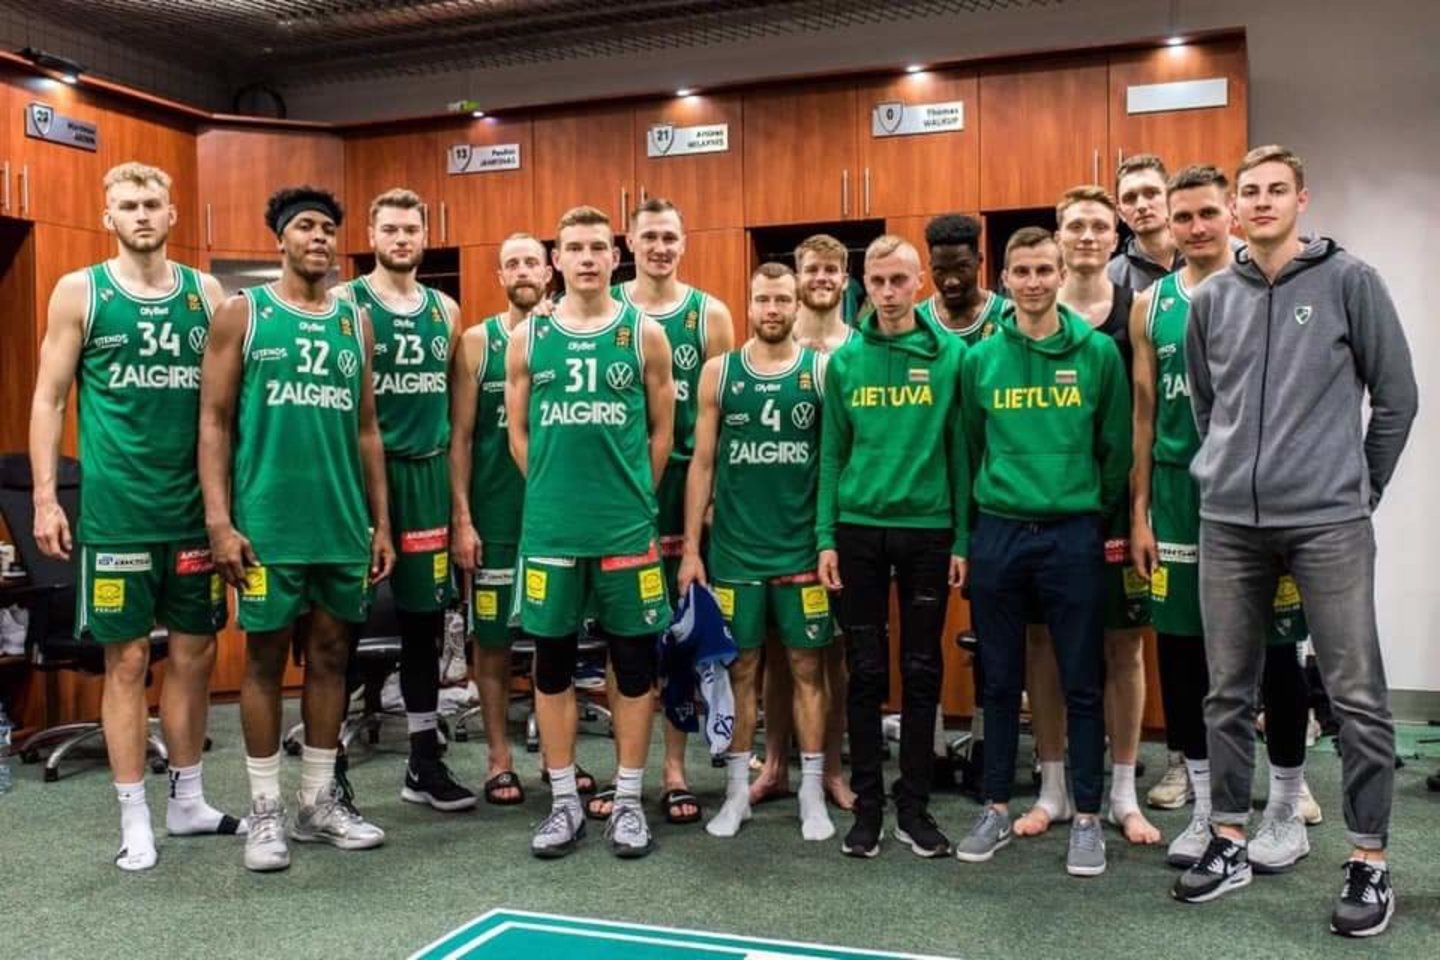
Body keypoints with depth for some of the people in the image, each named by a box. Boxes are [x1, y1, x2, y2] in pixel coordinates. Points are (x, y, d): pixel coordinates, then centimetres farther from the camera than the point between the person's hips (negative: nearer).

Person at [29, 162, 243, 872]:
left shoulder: (205, 292, 7)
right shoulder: (80, 291, 1)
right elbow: (48, 398, 1)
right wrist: (45, 497, -5)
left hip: (196, 507, 3)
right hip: (116, 511, -3)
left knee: (195, 651, 9)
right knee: (127, 659, 2)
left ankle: (188, 801, 24)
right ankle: (135, 819, 13)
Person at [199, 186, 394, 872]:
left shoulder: (356, 322, 12)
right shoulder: (242, 312, 1)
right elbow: (214, 421, -3)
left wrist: (381, 521, 11)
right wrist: (219, 520, -11)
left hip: (343, 523, 4)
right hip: (268, 522, -4)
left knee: (330, 655, 10)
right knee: (266, 657, 4)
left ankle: (320, 801, 22)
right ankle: (266, 810, 15)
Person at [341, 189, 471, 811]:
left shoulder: (445, 310, 12)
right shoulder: (345, 303, -3)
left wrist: (451, 479, 12)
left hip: (428, 475, 5)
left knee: (425, 618, 10)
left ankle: (425, 764, 20)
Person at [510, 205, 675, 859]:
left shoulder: (645, 334, 2)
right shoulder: (528, 337, 5)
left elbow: (661, 430, 6)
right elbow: (518, 430, 10)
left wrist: (631, 494, 6)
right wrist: (555, 490, 7)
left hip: (627, 529, -1)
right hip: (549, 529, 1)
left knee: (634, 660, 5)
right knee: (552, 662, 7)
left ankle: (628, 801, 18)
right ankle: (565, 802, 20)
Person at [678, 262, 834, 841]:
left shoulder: (822, 370, 0)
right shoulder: (719, 372, 2)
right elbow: (702, 463, 3)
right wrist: (691, 547, -1)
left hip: (803, 550, 0)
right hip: (735, 551, 1)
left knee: (807, 668, 7)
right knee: (740, 668, 8)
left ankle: (812, 792, 16)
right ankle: (737, 790, 19)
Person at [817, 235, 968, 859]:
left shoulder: (950, 354, -1)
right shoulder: (844, 361, 4)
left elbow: (961, 450, 0)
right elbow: (833, 454, 5)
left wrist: (963, 538, -3)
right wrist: (826, 537, -1)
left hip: (928, 531, -1)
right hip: (859, 530, 1)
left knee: (921, 674, 7)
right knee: (866, 674, 7)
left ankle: (914, 806, 20)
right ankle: (867, 805, 18)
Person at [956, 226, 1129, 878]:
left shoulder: (1098, 352, -1)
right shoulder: (980, 358, 4)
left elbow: (1116, 447, 3)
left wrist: (1100, 516, 5)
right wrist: (989, 513, 9)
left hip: (1073, 535, -1)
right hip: (997, 534, 2)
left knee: (1082, 683, 5)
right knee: (1000, 682, 10)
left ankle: (1087, 817, 17)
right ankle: (996, 808, 22)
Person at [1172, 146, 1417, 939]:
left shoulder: (1350, 281, -1)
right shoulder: (1210, 301, 9)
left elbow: (1396, 396, 2)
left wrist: (1362, 487, 6)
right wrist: (1232, 474, 14)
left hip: (1328, 522, -3)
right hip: (1228, 524, 3)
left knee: (1356, 696, 0)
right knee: (1229, 693, 9)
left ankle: (1369, 863, 13)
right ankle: (1229, 842, 22)